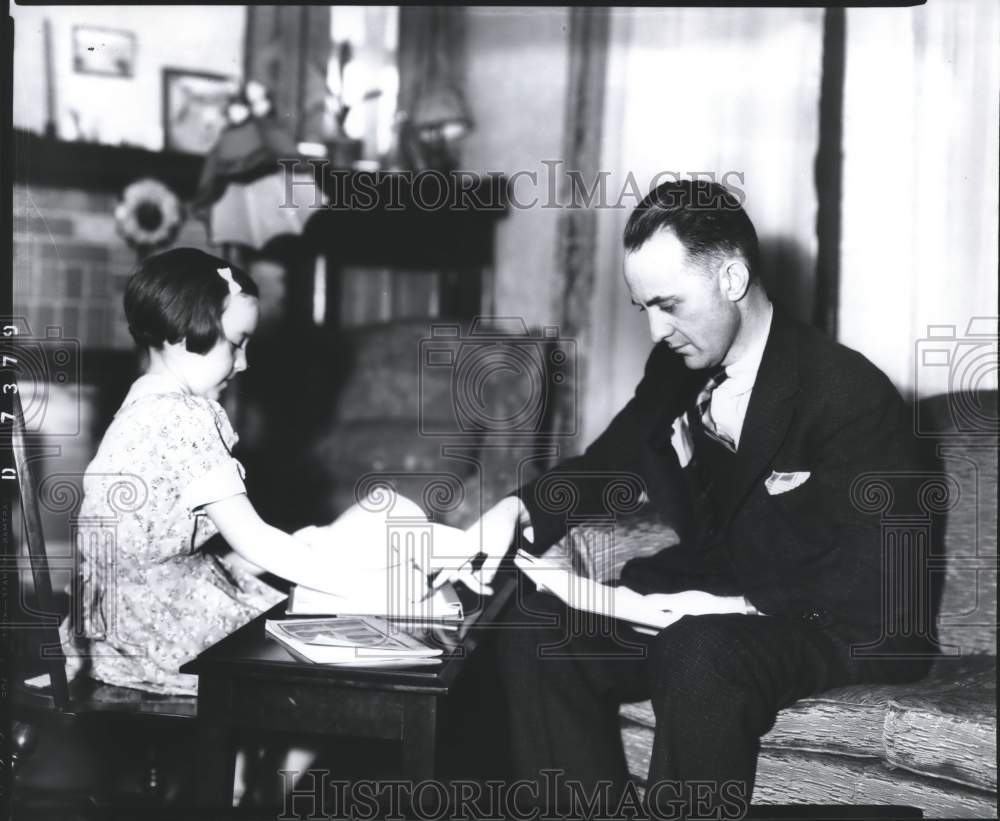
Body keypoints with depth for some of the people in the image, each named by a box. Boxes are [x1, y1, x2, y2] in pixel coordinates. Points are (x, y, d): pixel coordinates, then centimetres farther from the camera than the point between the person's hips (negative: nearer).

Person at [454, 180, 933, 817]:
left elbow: (876, 576, -21)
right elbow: (603, 470, 15)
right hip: (712, 604, 7)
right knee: (538, 626, -13)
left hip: (838, 630, -7)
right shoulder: (674, 370, 3)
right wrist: (520, 508, -7)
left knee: (699, 653, -37)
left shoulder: (851, 393, -18)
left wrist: (747, 607, -33)